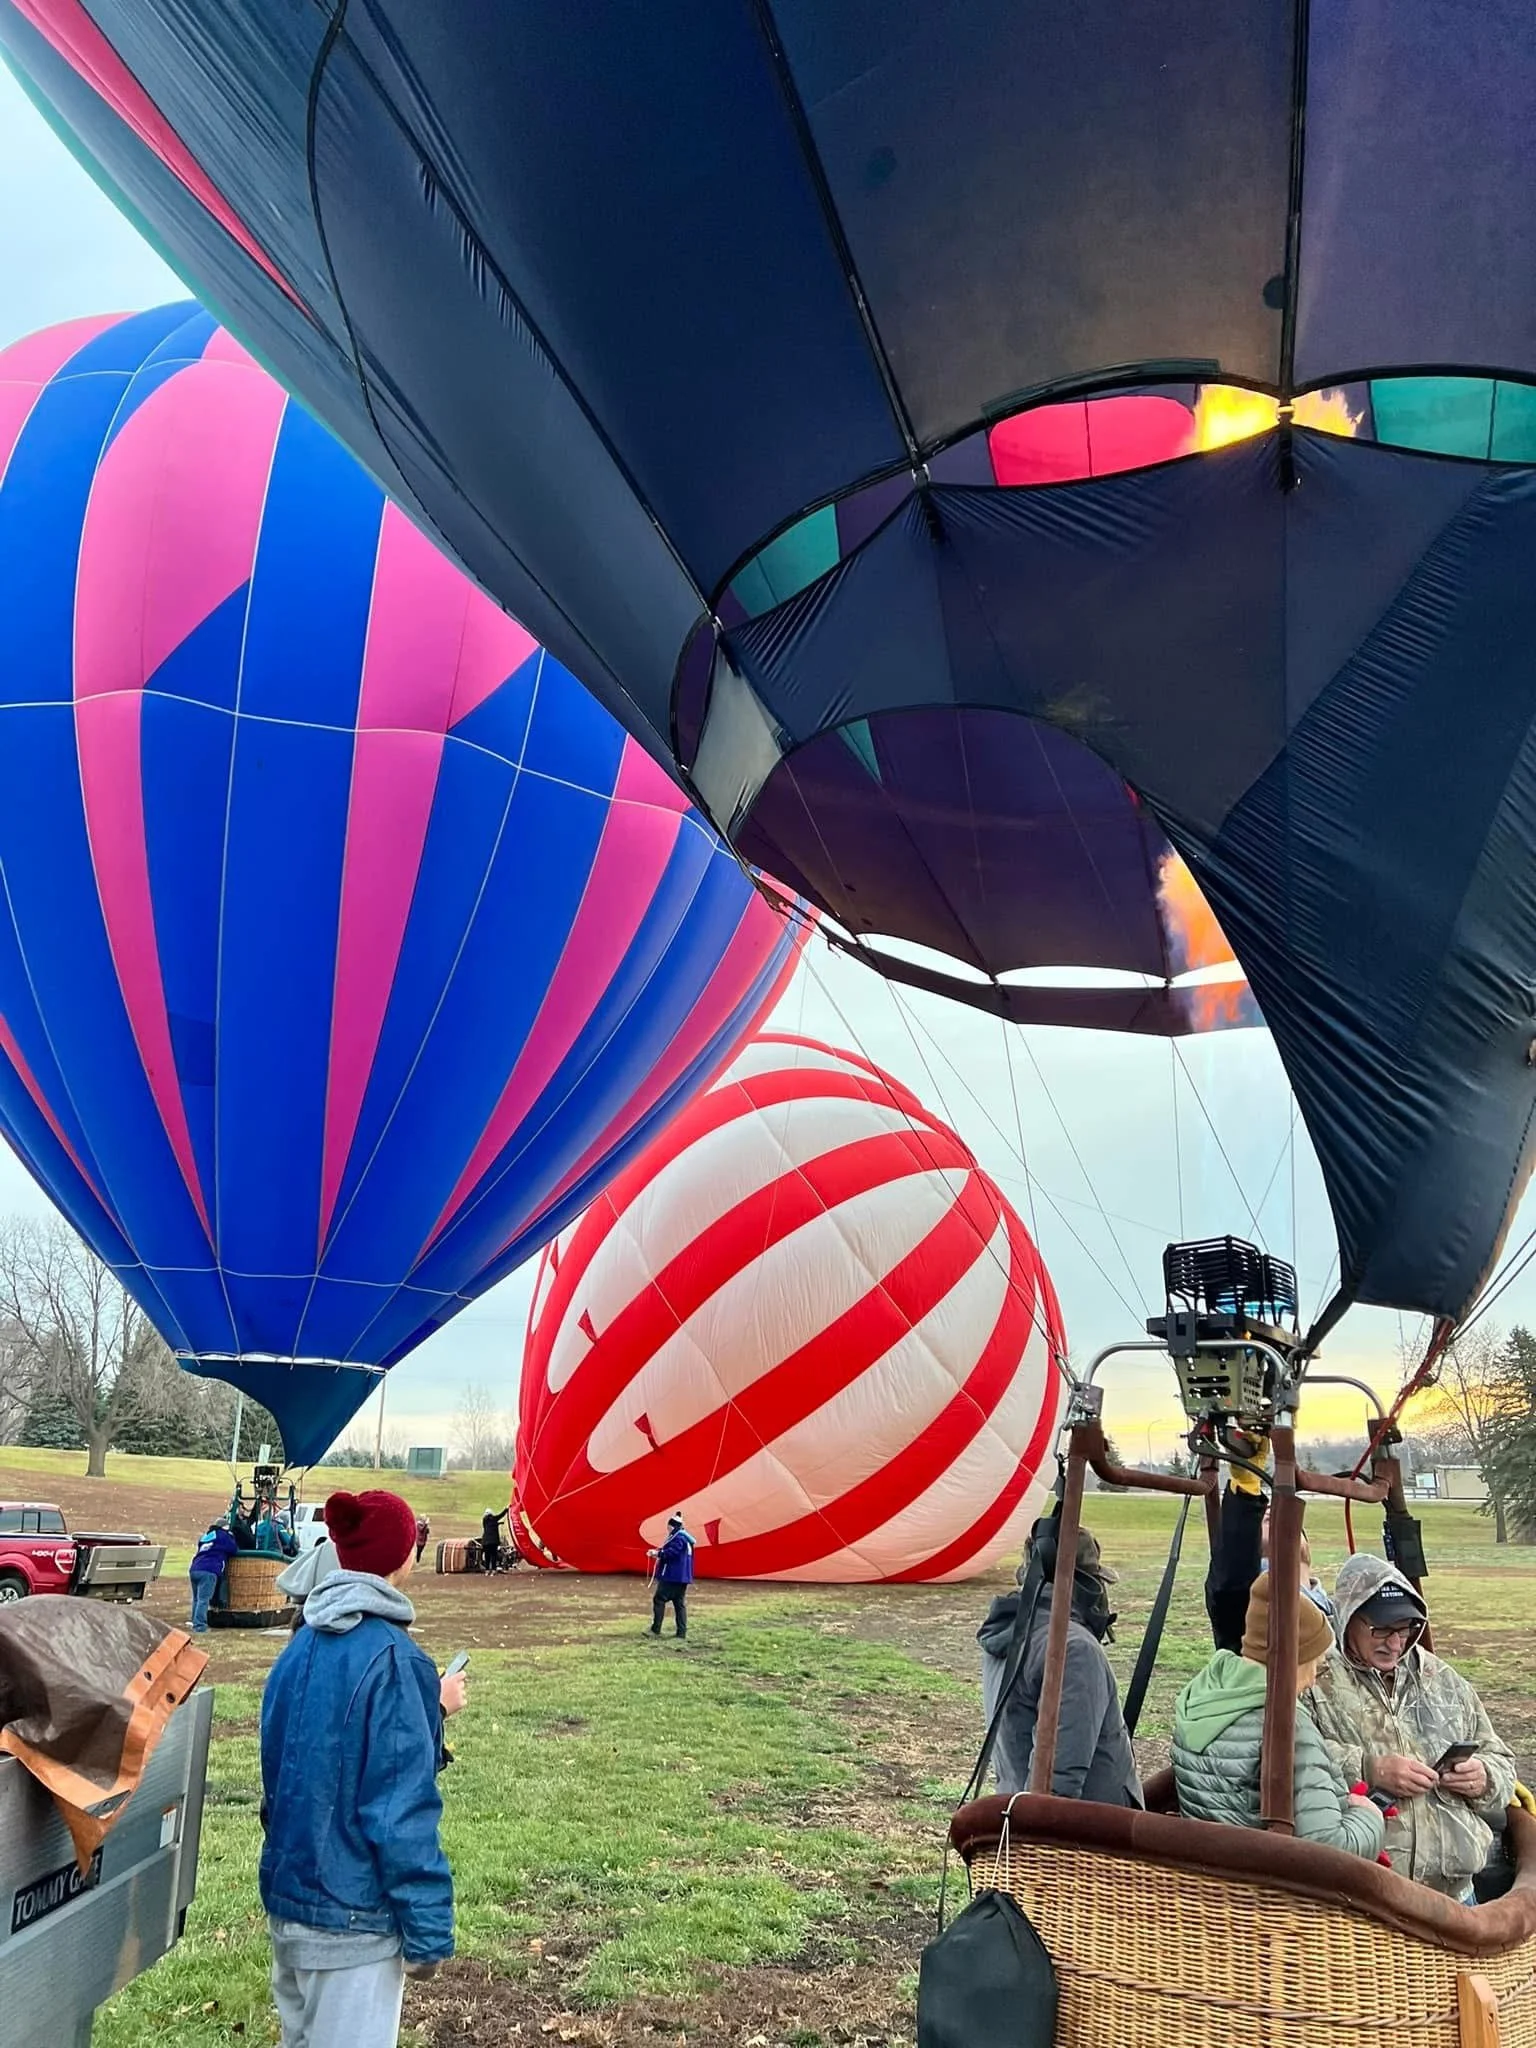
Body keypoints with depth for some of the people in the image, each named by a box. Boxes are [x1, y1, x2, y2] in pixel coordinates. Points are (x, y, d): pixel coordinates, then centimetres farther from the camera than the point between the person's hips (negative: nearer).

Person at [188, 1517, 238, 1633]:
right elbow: (234, 1549, 10)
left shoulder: (205, 1536, 28)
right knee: (203, 1599, -10)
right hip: (208, 1571, -6)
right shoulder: (223, 1535, 10)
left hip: (194, 1569, 7)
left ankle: (196, 1624, 15)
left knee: (197, 1599, 14)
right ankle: (199, 1626, -15)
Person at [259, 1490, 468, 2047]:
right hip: (351, 1913, -8)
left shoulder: (304, 1645, 3)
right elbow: (402, 1809, -21)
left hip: (288, 1893, 8)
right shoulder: (392, 1658, -21)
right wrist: (428, 1929, -13)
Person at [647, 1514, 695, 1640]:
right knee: (680, 1604, 8)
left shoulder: (678, 1538, -15)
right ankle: (681, 1633, 6)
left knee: (659, 1599, -5)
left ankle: (655, 1630, -5)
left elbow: (670, 1553, -24)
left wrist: (657, 1553, -11)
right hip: (681, 1577, 10)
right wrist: (658, 1553, 11)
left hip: (672, 1577, -10)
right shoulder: (683, 1537, 19)